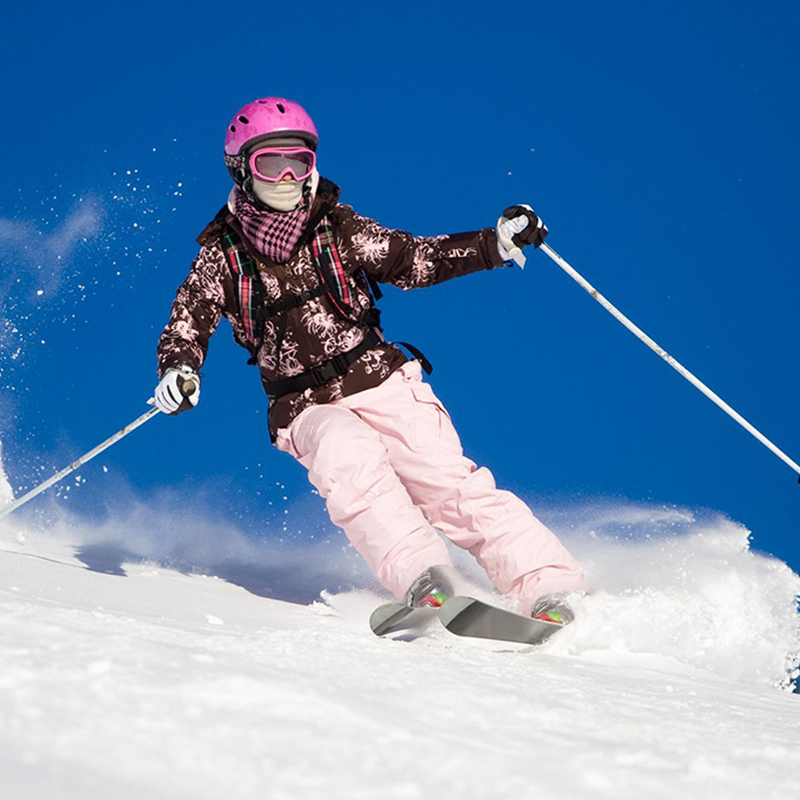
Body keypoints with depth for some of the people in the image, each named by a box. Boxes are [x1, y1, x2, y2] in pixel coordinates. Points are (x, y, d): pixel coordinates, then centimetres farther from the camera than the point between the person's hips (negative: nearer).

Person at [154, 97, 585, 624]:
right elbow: (187, 326, 4)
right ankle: (422, 581, -40)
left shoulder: (337, 229, 4)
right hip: (311, 410, 0)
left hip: (384, 383, 1)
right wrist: (179, 372, -19)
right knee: (349, 455, -34)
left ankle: (548, 588, -21)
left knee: (448, 481, -18)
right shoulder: (224, 255, 3)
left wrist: (497, 244, -4)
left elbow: (412, 260, 7)